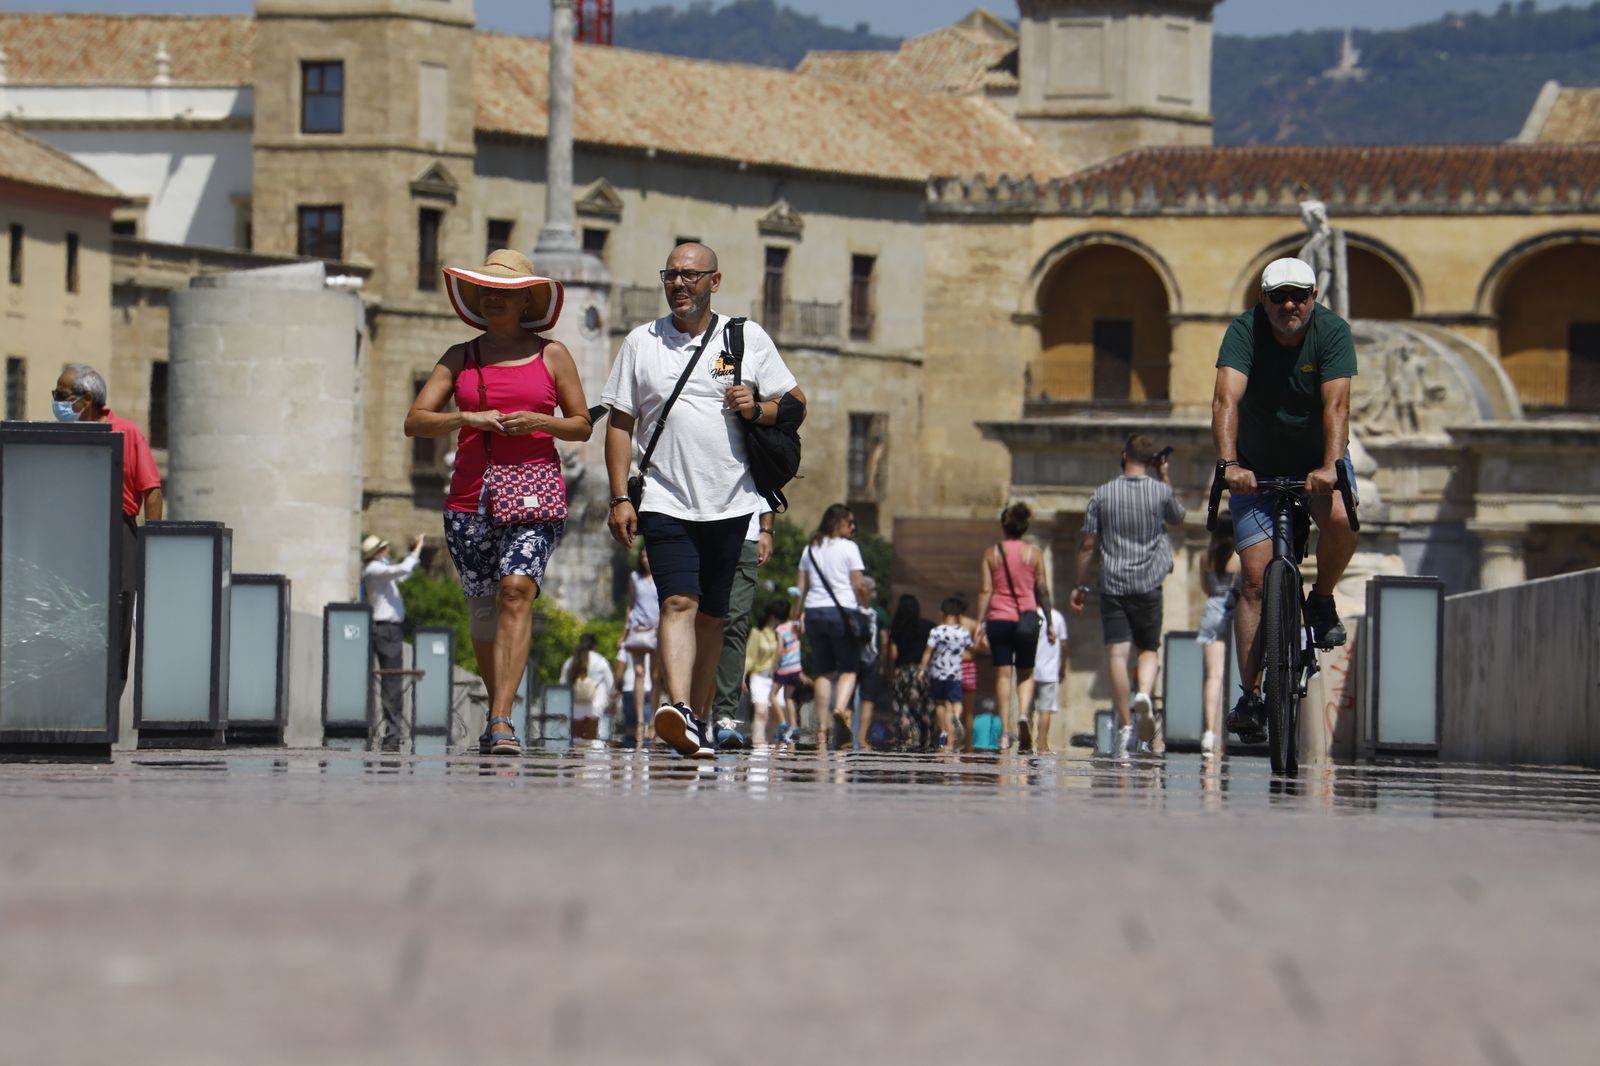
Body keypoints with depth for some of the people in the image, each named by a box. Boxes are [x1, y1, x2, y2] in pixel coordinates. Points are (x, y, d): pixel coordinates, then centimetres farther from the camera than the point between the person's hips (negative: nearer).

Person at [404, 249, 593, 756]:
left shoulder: (552, 355, 9)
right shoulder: (460, 357, 13)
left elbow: (582, 425, 12)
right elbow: (415, 421, 5)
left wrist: (538, 422, -8)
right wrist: (467, 418, -13)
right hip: (471, 499, 3)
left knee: (516, 589, -22)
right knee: (485, 607, 8)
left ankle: (501, 722, -28)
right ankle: (497, 713, 30)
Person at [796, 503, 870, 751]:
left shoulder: (810, 549, 12)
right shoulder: (848, 548, -3)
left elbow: (802, 586, 11)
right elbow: (859, 585, -6)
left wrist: (800, 614, 14)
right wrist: (864, 604, 10)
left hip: (814, 612, 4)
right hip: (842, 612, -4)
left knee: (822, 672, 6)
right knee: (849, 668, 4)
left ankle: (822, 729, 0)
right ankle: (841, 707, -24)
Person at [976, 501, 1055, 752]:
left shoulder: (991, 553, 3)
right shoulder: (1034, 554, 2)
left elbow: (985, 590, -1)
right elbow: (1043, 591, 3)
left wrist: (981, 622, 0)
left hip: (998, 619, 0)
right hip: (1026, 617, 0)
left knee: (1003, 674, 2)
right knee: (1026, 673, 13)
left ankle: (1005, 730, -4)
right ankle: (1023, 713, -14)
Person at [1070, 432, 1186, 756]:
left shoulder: (1103, 493, 1)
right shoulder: (1161, 491, -1)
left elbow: (1087, 545, 3)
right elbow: (1177, 517, 22)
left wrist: (1080, 586, 11)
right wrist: (1165, 478, 24)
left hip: (1113, 584, 0)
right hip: (1148, 584, 0)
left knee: (1117, 653, -3)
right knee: (1149, 648, 13)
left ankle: (1125, 727, -6)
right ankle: (1144, 693, -17)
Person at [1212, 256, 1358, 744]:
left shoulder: (1333, 332, -17)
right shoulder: (1245, 331, -18)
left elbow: (1336, 404, -28)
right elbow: (1227, 399, -31)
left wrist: (1331, 466, -44)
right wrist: (1228, 464, -46)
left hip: (1317, 460, 0)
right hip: (1257, 466, 0)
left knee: (1340, 521, -32)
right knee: (1255, 574, -10)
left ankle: (1322, 601, -2)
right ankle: (1250, 694, -7)